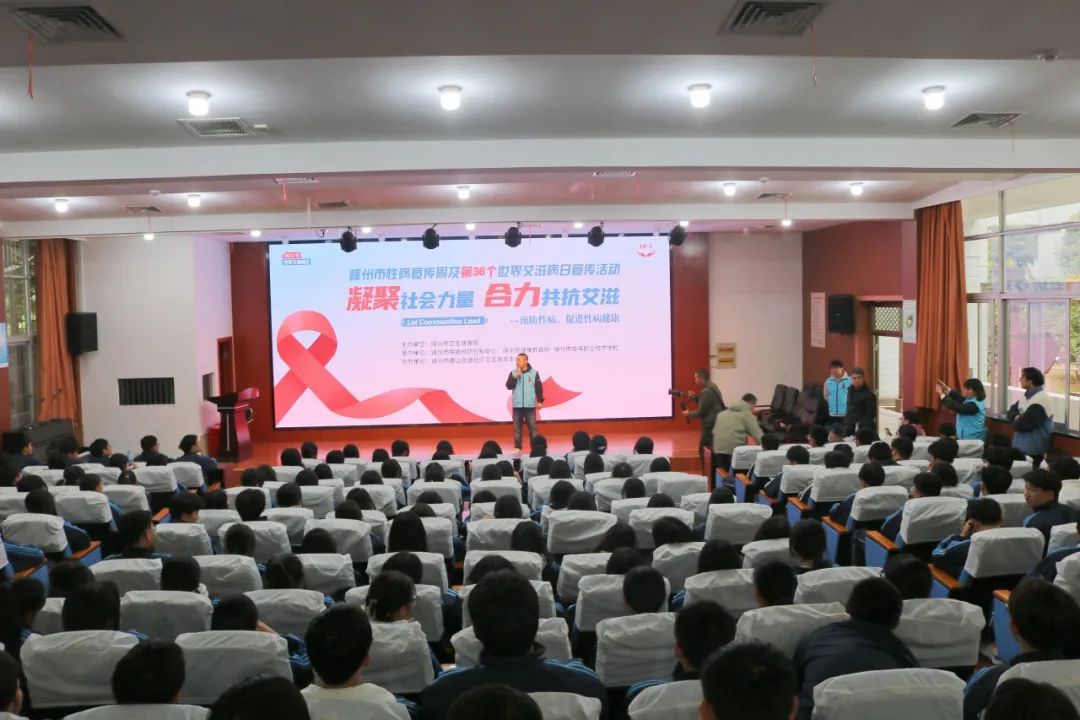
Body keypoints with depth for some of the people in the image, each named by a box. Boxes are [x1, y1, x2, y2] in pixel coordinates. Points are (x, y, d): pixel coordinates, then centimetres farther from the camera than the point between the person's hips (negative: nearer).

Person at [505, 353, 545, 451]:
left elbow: (539, 388, 2)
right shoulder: (513, 373, 5)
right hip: (517, 406, 2)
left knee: (532, 427, 1)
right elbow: (509, 386, -4)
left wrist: (540, 401, -1)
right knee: (517, 428, 5)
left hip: (530, 406, -2)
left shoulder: (534, 373, 1)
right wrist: (516, 376, -15)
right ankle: (517, 447, 12)